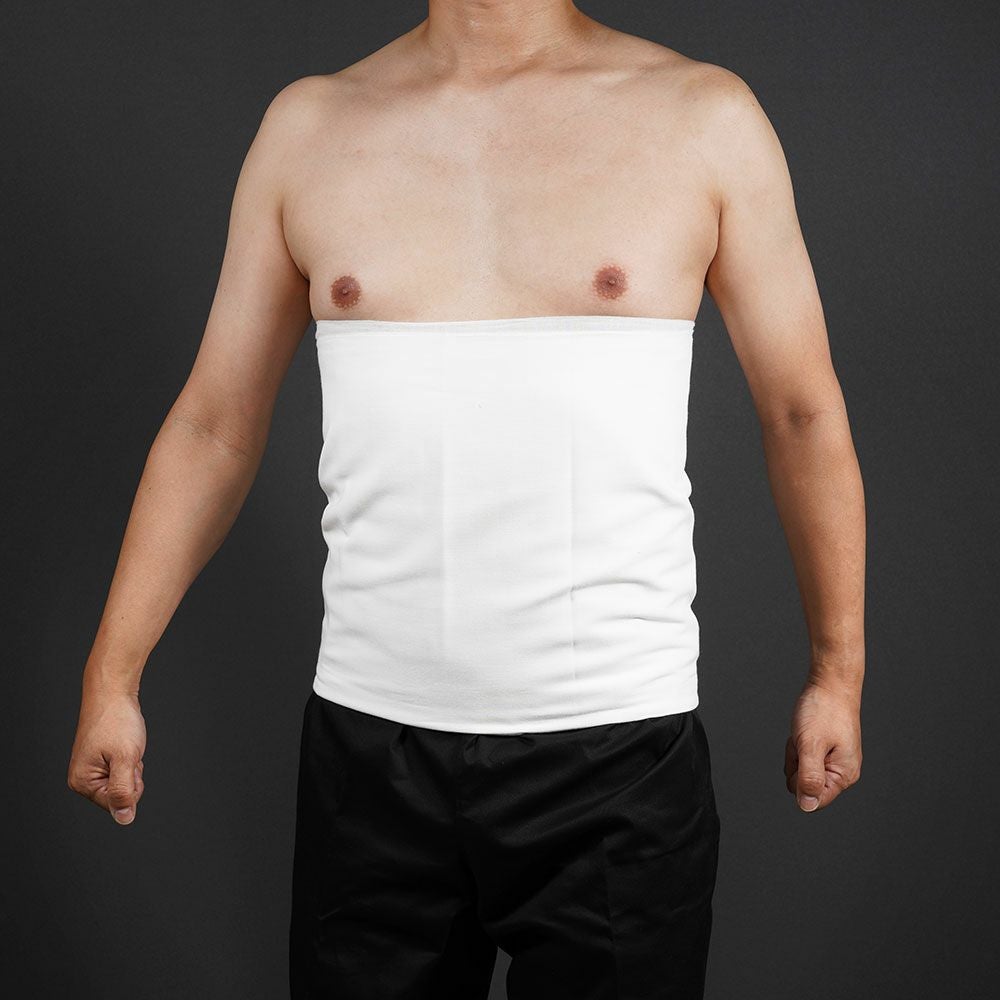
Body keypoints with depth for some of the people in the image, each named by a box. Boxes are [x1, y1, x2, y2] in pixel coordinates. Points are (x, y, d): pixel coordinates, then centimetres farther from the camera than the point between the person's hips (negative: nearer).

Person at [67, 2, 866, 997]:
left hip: (619, 749, -1)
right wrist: (110, 676, 9)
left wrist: (836, 673, 9)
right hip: (368, 749, 2)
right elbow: (212, 428, 9)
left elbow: (803, 413, 7)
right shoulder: (310, 124, 6)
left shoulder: (702, 116, 1)